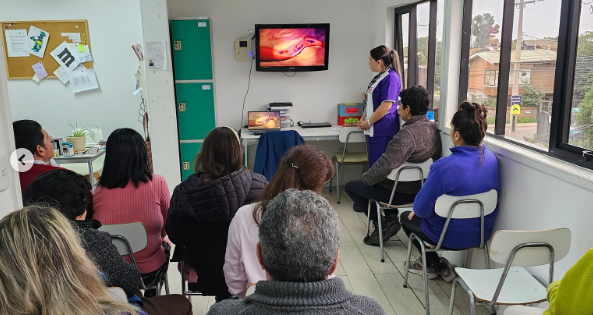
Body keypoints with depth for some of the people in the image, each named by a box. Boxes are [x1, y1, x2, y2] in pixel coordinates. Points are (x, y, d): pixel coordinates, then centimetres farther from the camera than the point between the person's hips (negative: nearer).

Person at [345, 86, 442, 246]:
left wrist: (365, 178, -14)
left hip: (401, 192, -8)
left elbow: (386, 165, -35)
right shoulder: (433, 128, -3)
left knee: (350, 186, 11)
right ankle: (391, 218, 22)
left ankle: (381, 223, 8)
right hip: (420, 187, 8)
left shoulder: (407, 134, -30)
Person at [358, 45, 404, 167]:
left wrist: (368, 122, -13)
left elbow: (386, 106, -20)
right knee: (373, 163, 14)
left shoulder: (391, 77, -14)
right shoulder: (379, 77, 15)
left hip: (383, 130, -9)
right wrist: (363, 119, 9)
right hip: (373, 129, 9)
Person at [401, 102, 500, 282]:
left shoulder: (444, 167, -32)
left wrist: (416, 210, 3)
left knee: (406, 217, 22)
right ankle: (430, 263, 35)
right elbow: (494, 192, 8)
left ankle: (438, 267, 23)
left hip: (451, 237, -7)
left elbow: (422, 208, -23)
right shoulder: (491, 158, -10)